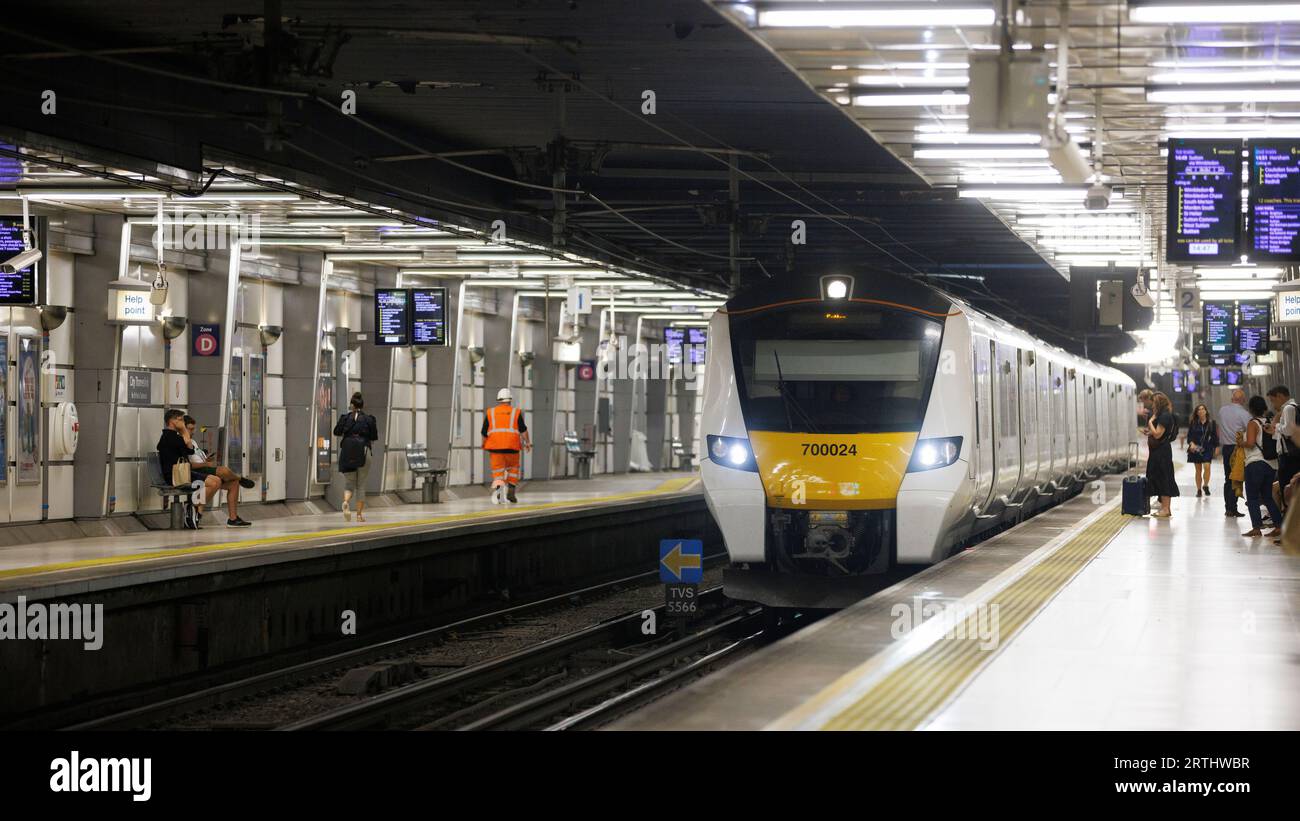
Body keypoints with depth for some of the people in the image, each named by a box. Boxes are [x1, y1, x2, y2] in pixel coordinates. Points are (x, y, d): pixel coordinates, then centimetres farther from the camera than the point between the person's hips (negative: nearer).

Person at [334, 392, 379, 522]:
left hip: (347, 453, 0)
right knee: (361, 485, 10)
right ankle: (359, 514, 10)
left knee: (349, 483, 8)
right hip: (363, 453, 0)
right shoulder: (369, 419, -1)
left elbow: (336, 432, 0)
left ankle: (346, 501, -24)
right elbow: (374, 437, 3)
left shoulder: (345, 418, 0)